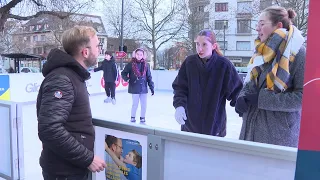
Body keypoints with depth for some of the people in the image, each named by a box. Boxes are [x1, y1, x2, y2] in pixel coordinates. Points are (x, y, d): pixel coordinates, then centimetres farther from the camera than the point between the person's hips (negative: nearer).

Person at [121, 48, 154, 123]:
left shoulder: (146, 65, 2)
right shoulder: (131, 64, -5)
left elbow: (149, 77, 4)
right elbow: (123, 73, 2)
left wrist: (152, 87, 1)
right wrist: (126, 78, -20)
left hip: (144, 88, 3)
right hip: (134, 88, -2)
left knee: (144, 104, 8)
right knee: (135, 104, 4)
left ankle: (142, 118, 26)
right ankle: (132, 117, 25)